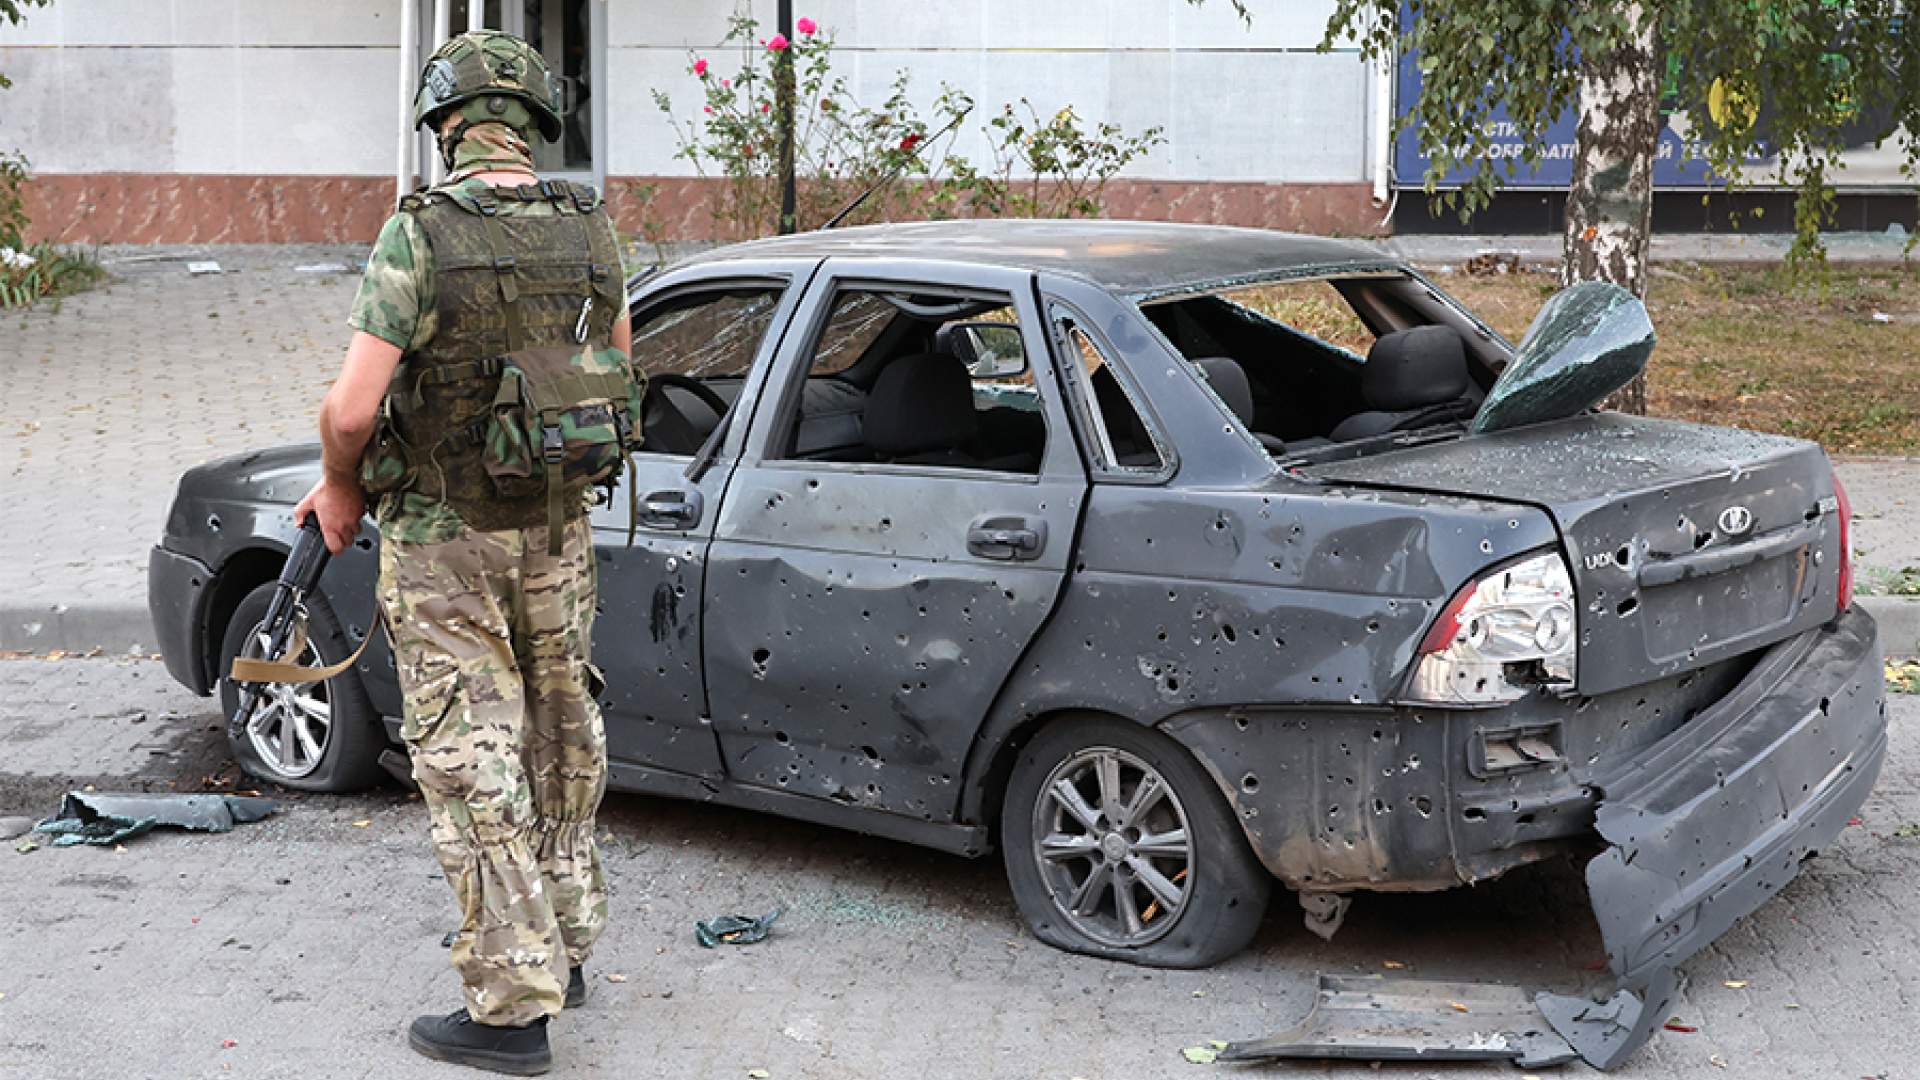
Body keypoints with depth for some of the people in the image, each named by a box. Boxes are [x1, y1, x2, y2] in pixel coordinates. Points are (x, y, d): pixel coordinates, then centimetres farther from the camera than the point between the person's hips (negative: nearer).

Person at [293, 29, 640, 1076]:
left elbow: (352, 406, -20)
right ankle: (564, 946, 34)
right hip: (559, 530, 6)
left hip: (444, 540, -6)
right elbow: (618, 380, 13)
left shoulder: (420, 234, -16)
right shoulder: (589, 229, 1)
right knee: (560, 738, 18)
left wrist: (340, 488, -1)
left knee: (470, 761, 0)